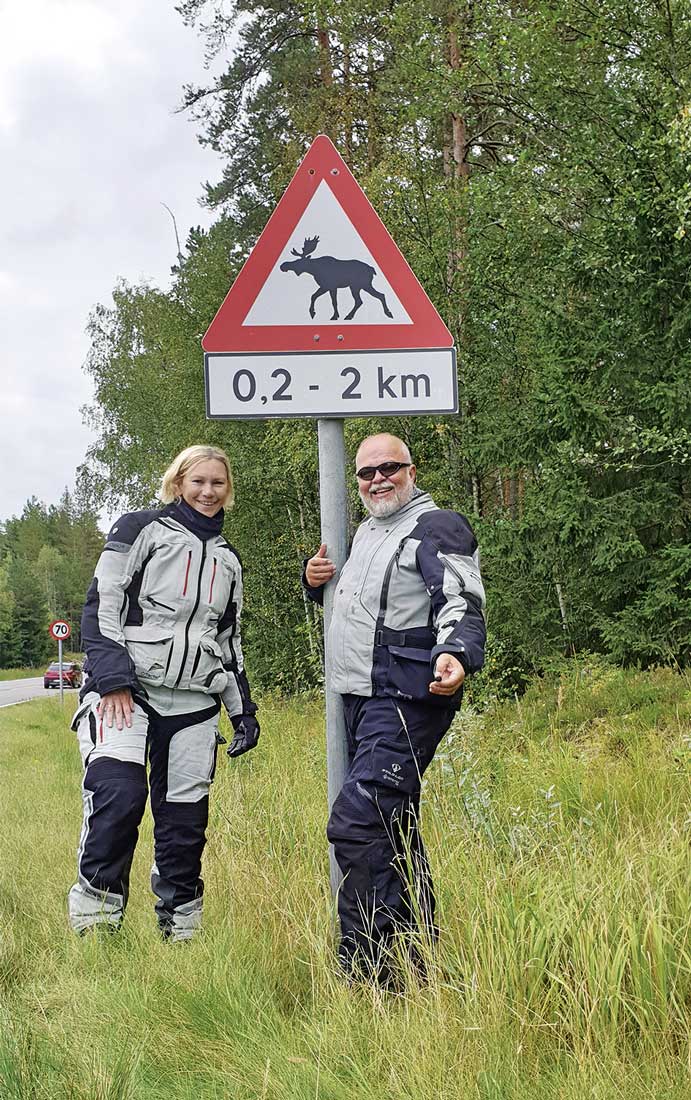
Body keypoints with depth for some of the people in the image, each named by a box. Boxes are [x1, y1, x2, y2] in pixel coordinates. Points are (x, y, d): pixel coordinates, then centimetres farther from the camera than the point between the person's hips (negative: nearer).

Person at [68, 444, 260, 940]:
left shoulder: (227, 560, 21)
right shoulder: (141, 530, 4)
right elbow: (102, 605, -4)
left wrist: (244, 711, 18)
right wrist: (113, 680, -15)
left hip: (195, 704, 5)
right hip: (126, 691, -5)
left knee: (186, 818, 3)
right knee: (119, 793, -24)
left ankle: (181, 931, 14)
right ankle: (96, 921, -15)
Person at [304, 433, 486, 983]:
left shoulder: (436, 526, -6)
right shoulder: (367, 531, 21)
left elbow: (463, 604, -18)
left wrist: (456, 654, -39)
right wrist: (318, 580, 14)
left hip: (406, 701, -10)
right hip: (362, 700, 10)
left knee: (356, 825, -19)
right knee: (392, 830, 14)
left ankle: (363, 968, -15)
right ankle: (418, 953, 24)